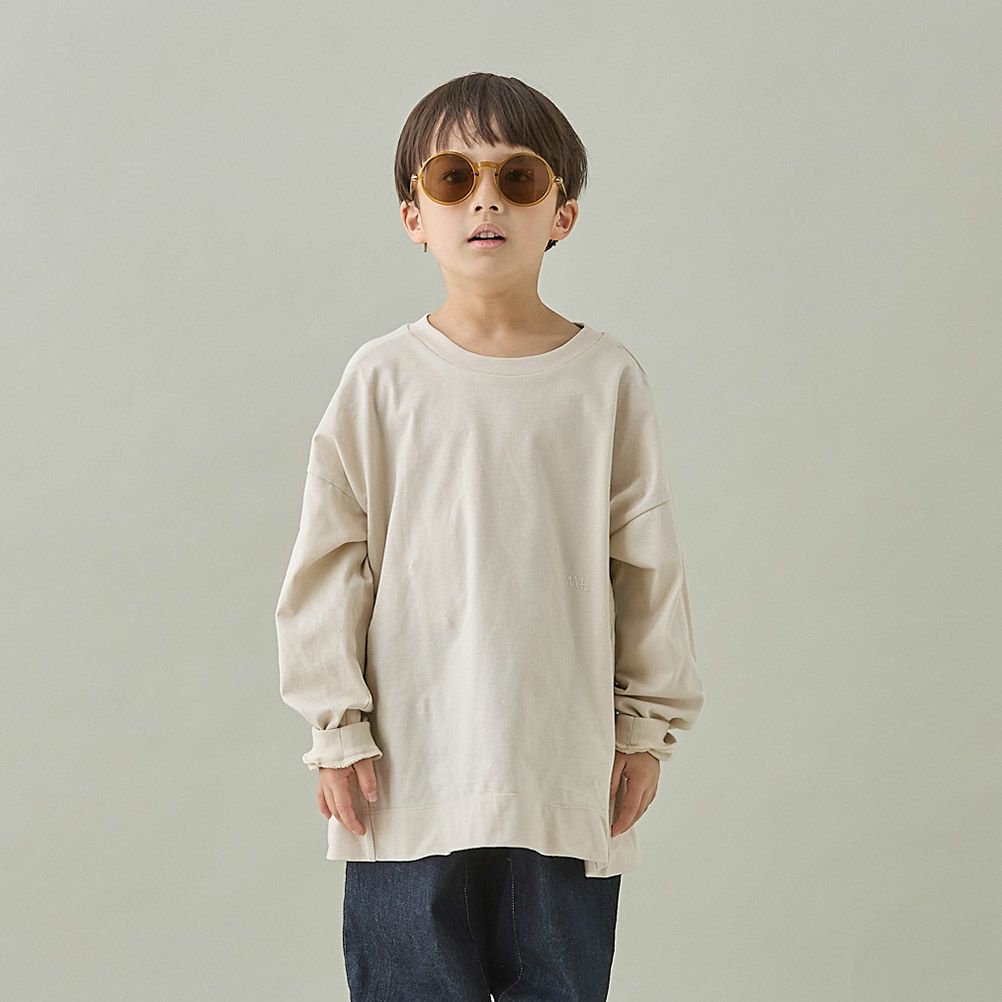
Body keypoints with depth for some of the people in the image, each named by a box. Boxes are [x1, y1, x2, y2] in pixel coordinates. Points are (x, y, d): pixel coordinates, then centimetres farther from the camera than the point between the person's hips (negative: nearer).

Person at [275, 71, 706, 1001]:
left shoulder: (608, 378, -1)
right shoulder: (384, 378, -2)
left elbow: (647, 564, 4)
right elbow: (328, 566, 1)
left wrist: (646, 725, 6)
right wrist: (338, 730, -1)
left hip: (567, 771, 1)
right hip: (410, 770, 0)